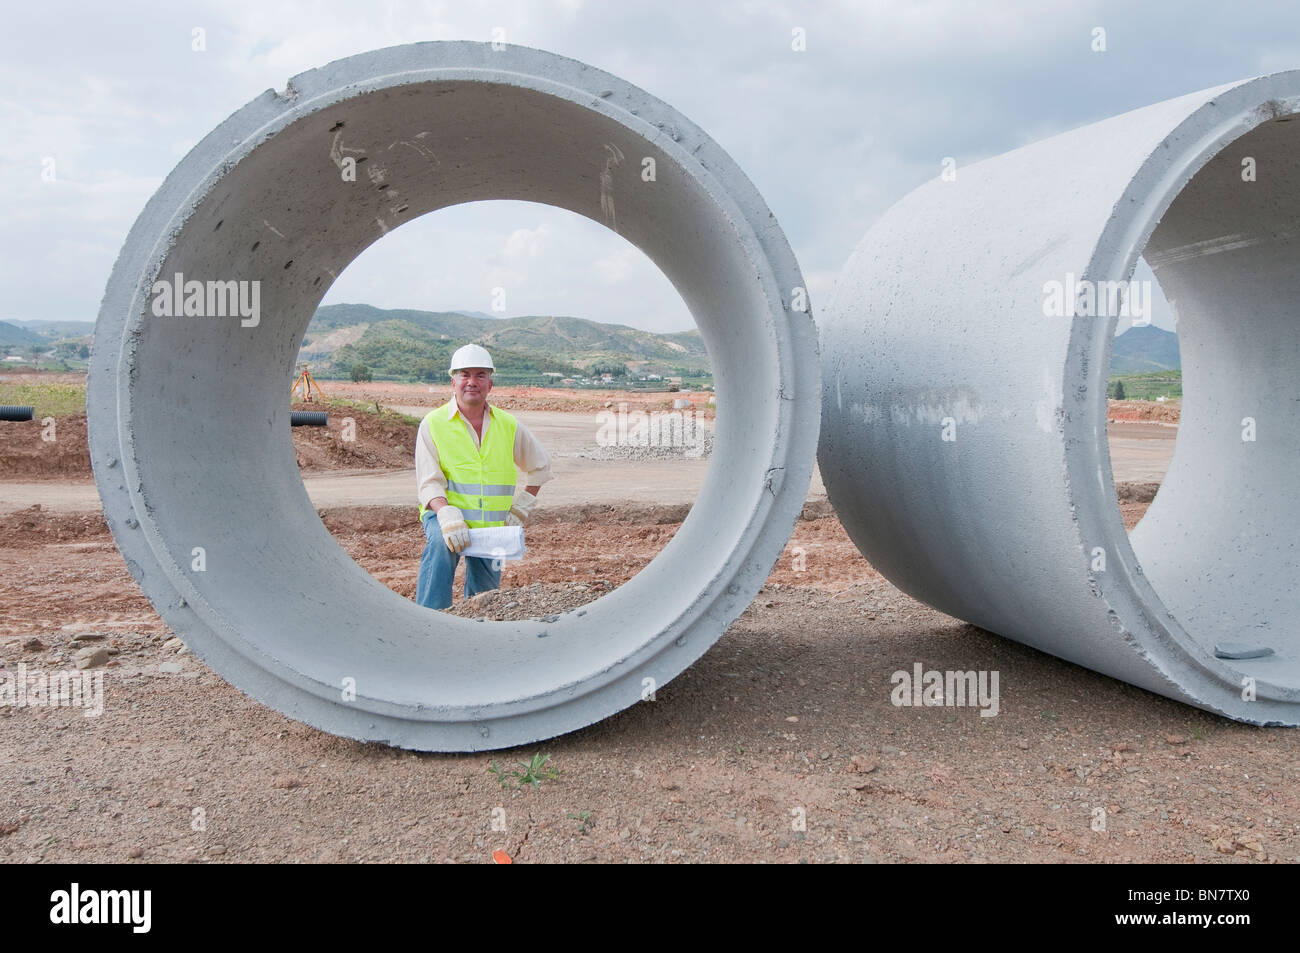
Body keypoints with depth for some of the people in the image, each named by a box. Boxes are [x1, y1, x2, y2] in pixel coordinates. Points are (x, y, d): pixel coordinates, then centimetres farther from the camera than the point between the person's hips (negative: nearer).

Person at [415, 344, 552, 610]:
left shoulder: (509, 426, 5)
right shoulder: (433, 424, -4)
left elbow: (540, 466, 19)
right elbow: (428, 483, -11)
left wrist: (520, 509, 10)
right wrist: (447, 515, -29)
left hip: (492, 527, 4)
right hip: (447, 515, -3)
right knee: (440, 542, -36)